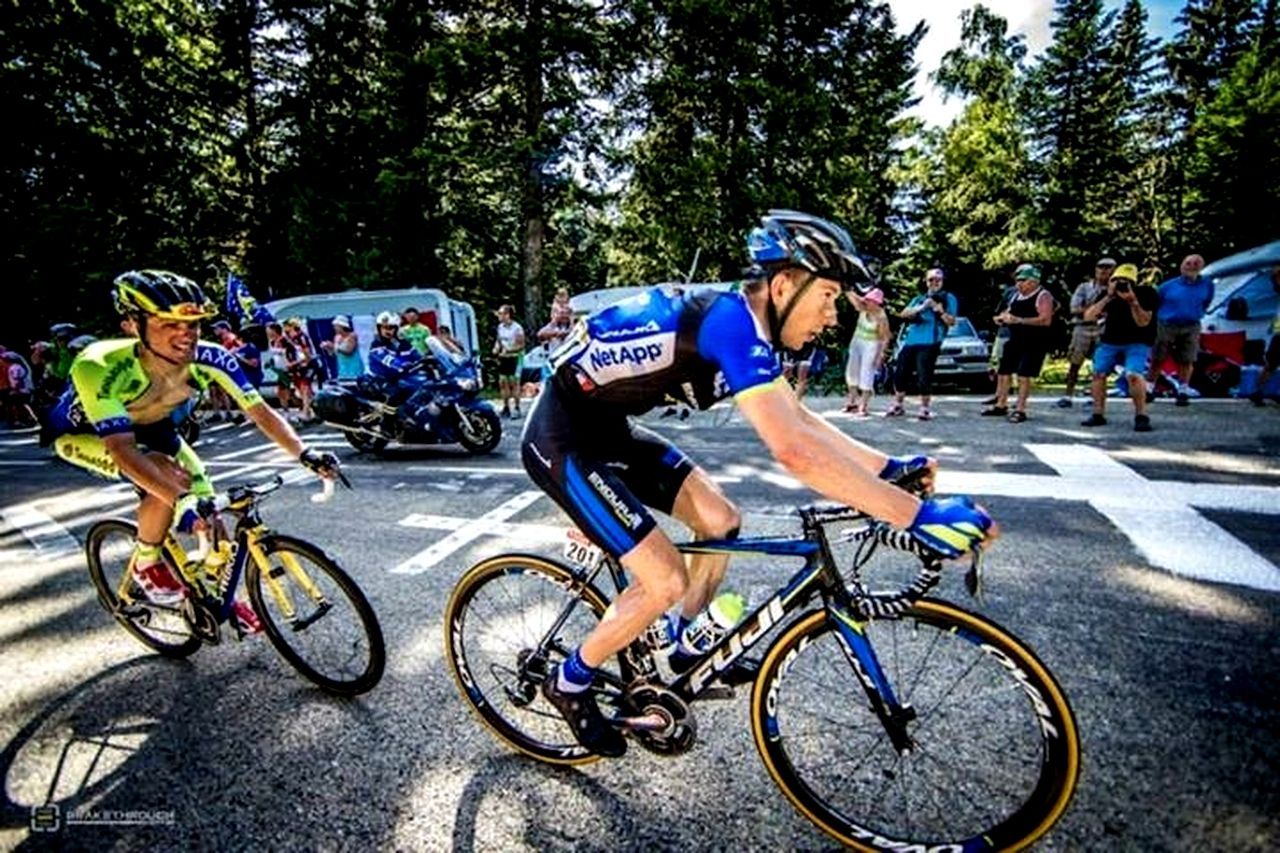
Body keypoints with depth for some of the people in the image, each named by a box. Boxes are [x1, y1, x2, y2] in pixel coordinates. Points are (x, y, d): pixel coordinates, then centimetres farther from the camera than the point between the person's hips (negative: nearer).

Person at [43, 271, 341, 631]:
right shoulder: (98, 367, -40)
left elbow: (259, 411, -27)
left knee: (206, 506, -5)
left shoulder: (210, 358, -30)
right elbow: (122, 449, -46)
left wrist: (304, 454, -41)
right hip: (81, 433, -4)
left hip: (150, 425, 4)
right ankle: (145, 564, -2)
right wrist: (183, 501, -58)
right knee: (170, 479, -31)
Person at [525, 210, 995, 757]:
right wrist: (919, 516, -33)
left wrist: (889, 467, 3)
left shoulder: (736, 319, 3)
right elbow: (794, 451, -37)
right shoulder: (732, 321, -26)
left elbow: (797, 421, 9)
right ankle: (569, 683, 16)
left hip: (609, 430, 9)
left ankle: (685, 649, 29)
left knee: (720, 521, 7)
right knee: (664, 581, -10)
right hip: (563, 442, -9)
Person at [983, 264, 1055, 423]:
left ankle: (1020, 410, -1)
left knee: (1023, 375, -9)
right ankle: (1001, 405, 20)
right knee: (1003, 372, 9)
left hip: (1033, 344, -8)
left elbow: (1046, 320, -21)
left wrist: (1019, 320, -27)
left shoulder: (1043, 296, -10)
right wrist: (1002, 317, 1)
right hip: (1015, 341, 8)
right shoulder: (1017, 296, 14)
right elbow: (1010, 312, 26)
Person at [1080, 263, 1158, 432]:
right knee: (1098, 374, 0)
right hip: (1109, 342, 4)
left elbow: (1143, 322, -17)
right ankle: (1098, 415, 12)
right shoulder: (1109, 295, -2)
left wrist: (1133, 302, -29)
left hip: (1137, 343, -4)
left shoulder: (1145, 294, -10)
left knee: (1134, 375, -24)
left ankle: (1141, 416, -14)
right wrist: (1107, 298, -22)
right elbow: (1088, 316, -13)